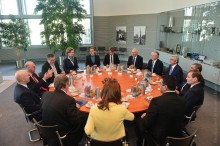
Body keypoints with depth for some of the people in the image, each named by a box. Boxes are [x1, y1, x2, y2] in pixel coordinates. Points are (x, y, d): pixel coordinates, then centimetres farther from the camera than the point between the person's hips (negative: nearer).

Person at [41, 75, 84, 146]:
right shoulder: (69, 100, -25)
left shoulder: (45, 94, -7)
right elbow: (76, 122, -18)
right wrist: (76, 108, 0)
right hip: (62, 137, -6)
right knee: (81, 125, 15)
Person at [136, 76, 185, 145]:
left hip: (159, 137, -5)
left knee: (139, 121, 17)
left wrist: (144, 117, 2)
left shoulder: (157, 101, -28)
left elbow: (147, 123, -20)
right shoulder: (182, 100, -10)